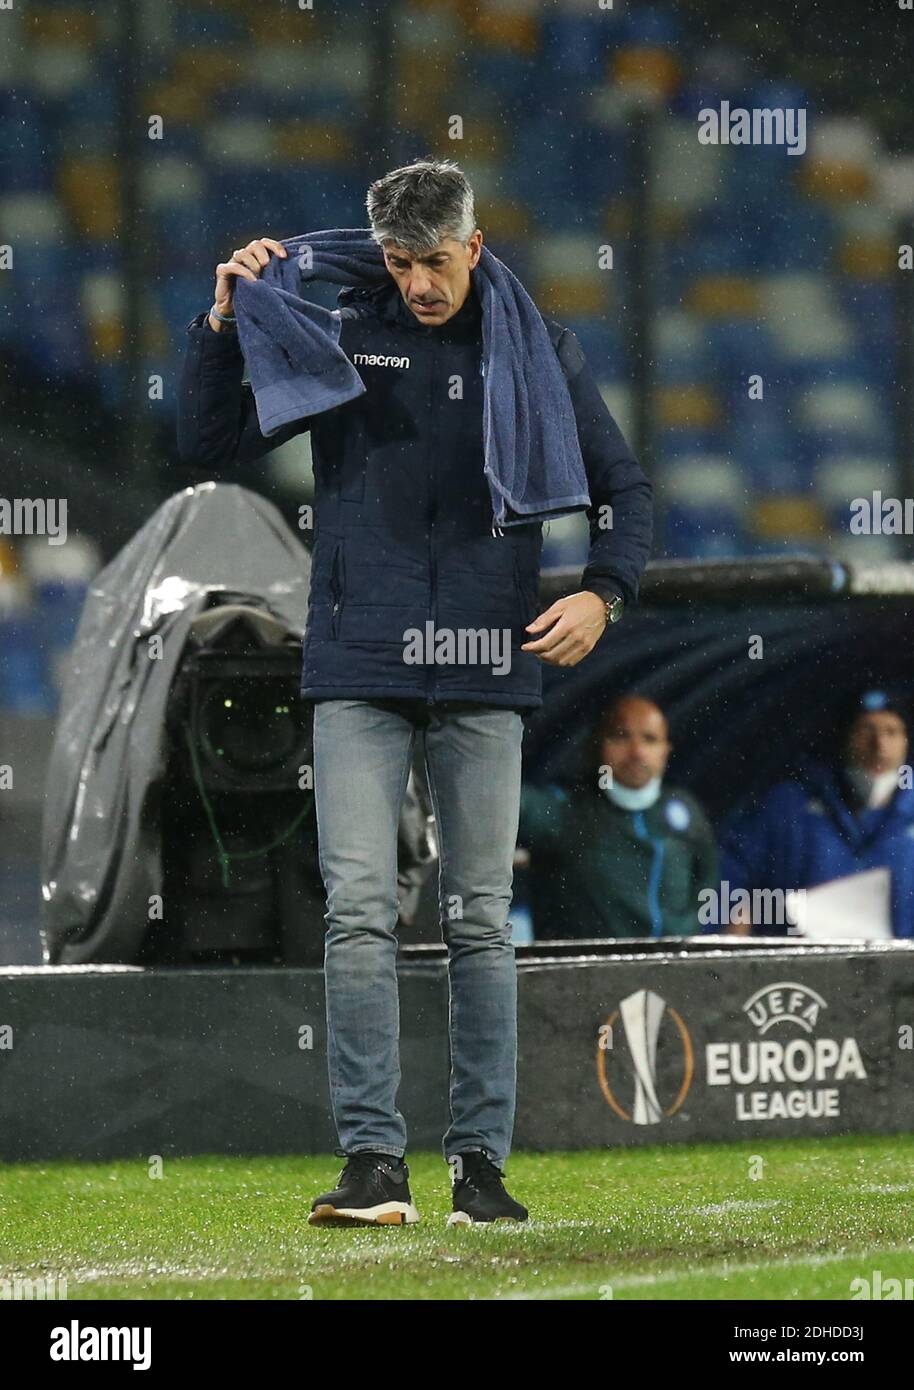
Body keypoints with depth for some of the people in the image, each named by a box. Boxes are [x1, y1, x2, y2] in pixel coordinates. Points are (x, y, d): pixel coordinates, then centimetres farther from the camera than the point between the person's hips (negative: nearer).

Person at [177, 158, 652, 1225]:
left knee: (481, 919, 3)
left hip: (485, 673, 0)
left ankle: (481, 1163, 9)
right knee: (359, 912, -9)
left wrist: (602, 592, -6)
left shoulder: (537, 348, 6)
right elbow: (207, 446, 7)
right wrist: (224, 323, -5)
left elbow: (622, 489, 11)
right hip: (359, 668, 0)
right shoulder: (338, 337, 5)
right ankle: (372, 1160, -9)